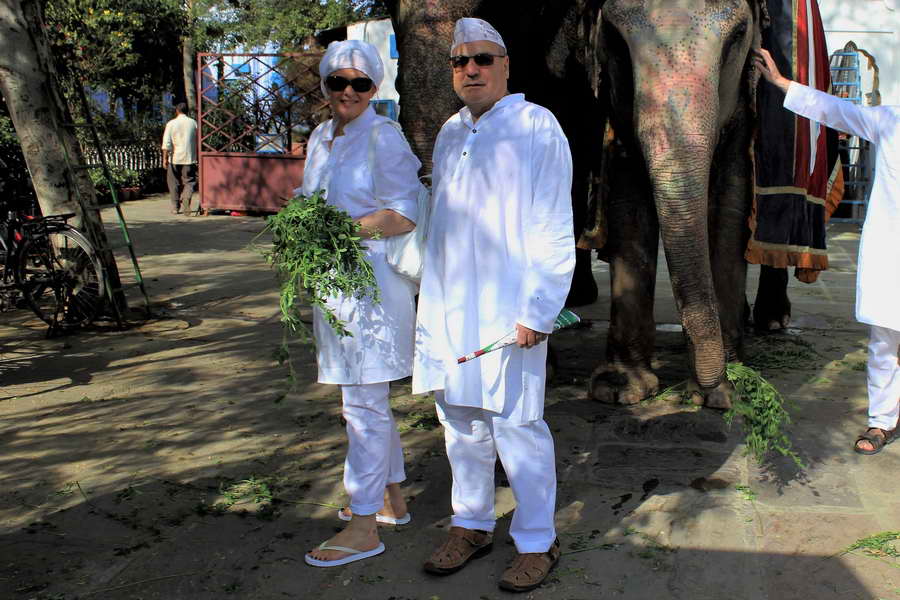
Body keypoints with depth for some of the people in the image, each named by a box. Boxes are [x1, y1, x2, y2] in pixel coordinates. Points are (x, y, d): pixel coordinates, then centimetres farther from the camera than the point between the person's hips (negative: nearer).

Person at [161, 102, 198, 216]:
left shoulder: (171, 124, -1)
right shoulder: (193, 123, 4)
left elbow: (166, 143, -9)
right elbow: (198, 141, 7)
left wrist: (165, 158, -8)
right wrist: (197, 157, 17)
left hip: (174, 159, 0)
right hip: (189, 158, 0)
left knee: (174, 183, 10)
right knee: (189, 181, 3)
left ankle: (175, 207, 14)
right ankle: (187, 197, -26)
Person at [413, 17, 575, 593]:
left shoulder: (536, 128, -5)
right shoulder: (450, 133, 14)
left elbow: (553, 228, -9)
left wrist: (537, 310, -14)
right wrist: (432, 299, 16)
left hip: (508, 304, -6)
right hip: (448, 304, 7)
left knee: (516, 425, -2)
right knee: (461, 419, 13)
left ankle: (538, 542, 13)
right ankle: (472, 525, 28)